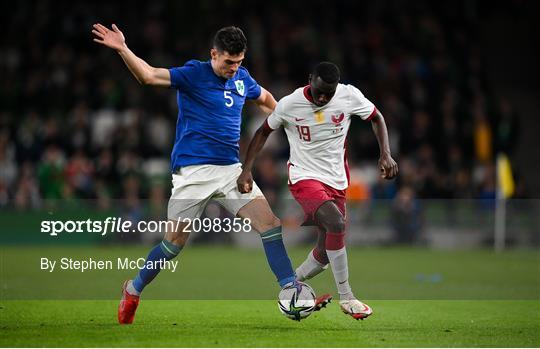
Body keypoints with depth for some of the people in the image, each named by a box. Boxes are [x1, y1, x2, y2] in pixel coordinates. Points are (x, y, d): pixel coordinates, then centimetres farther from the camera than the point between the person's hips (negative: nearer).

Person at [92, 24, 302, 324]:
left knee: (270, 222, -10)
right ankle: (134, 289, 21)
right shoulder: (194, 74, -7)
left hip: (231, 169, 5)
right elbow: (149, 75, -20)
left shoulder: (242, 78, 9)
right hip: (193, 170, -5)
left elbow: (266, 99, 32)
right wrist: (123, 50, -33)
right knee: (175, 240, -1)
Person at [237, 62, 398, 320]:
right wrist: (246, 170, -5)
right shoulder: (289, 104, -13)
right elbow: (263, 132, 3)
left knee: (325, 254, 4)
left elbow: (376, 118, 7)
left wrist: (386, 154, -7)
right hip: (304, 178, -4)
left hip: (336, 182, 4)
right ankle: (346, 297, -19)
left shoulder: (349, 96, -10)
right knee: (336, 223, -30)